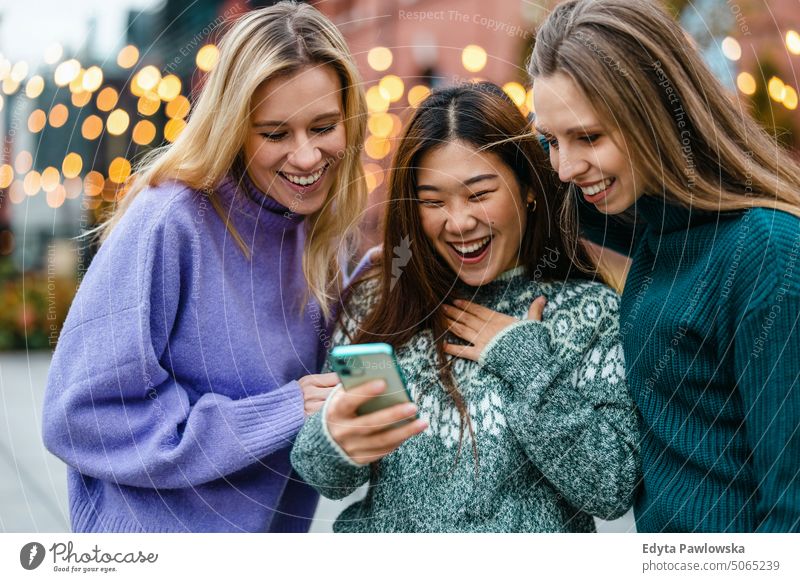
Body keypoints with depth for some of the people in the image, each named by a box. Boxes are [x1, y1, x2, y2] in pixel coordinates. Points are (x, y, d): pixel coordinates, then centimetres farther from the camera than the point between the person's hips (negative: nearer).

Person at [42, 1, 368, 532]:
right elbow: (81, 415, -24)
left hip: (277, 525, 6)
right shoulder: (168, 225, -22)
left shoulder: (327, 235, -3)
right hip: (155, 527, -6)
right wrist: (277, 415, -24)